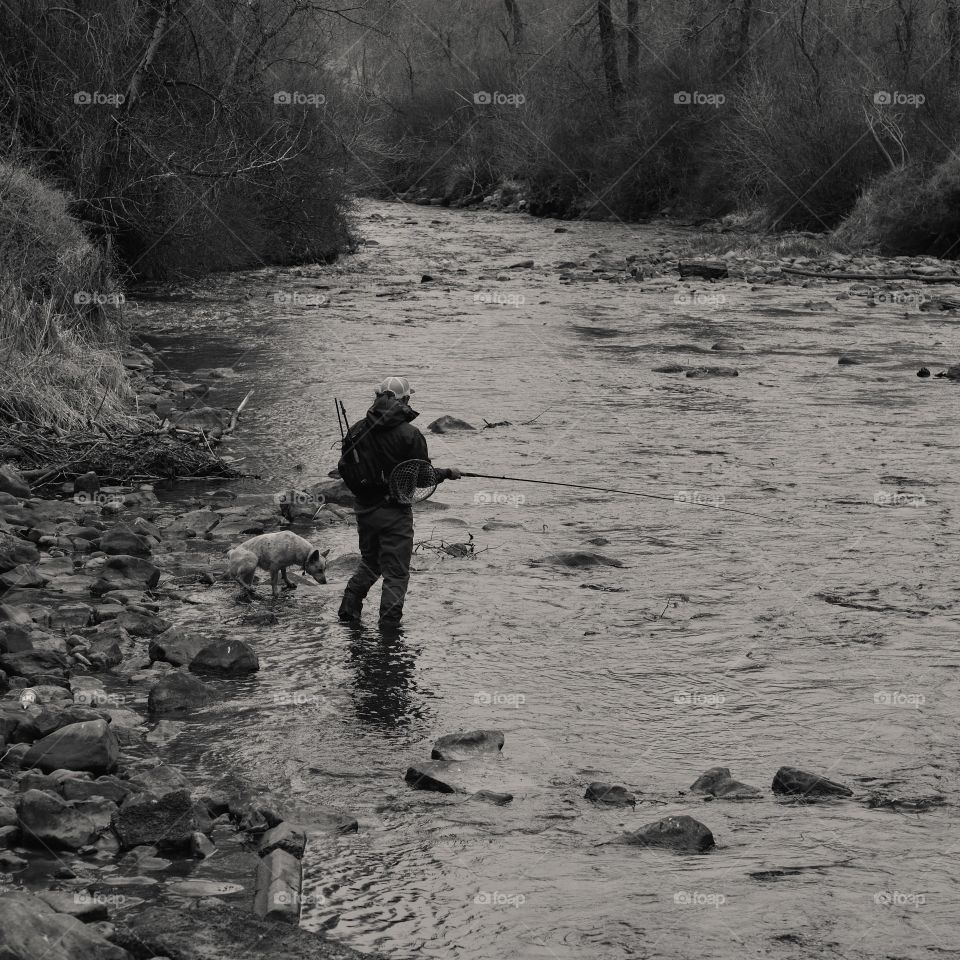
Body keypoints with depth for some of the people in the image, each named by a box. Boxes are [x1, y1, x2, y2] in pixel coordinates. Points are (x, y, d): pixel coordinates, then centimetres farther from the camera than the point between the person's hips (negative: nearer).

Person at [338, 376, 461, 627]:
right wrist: (448, 473, 8)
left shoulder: (358, 430, -1)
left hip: (364, 509, 5)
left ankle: (348, 611, 22)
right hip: (395, 512, -5)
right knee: (396, 572, 3)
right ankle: (388, 624, 0)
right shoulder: (409, 434, -15)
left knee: (369, 564, 24)